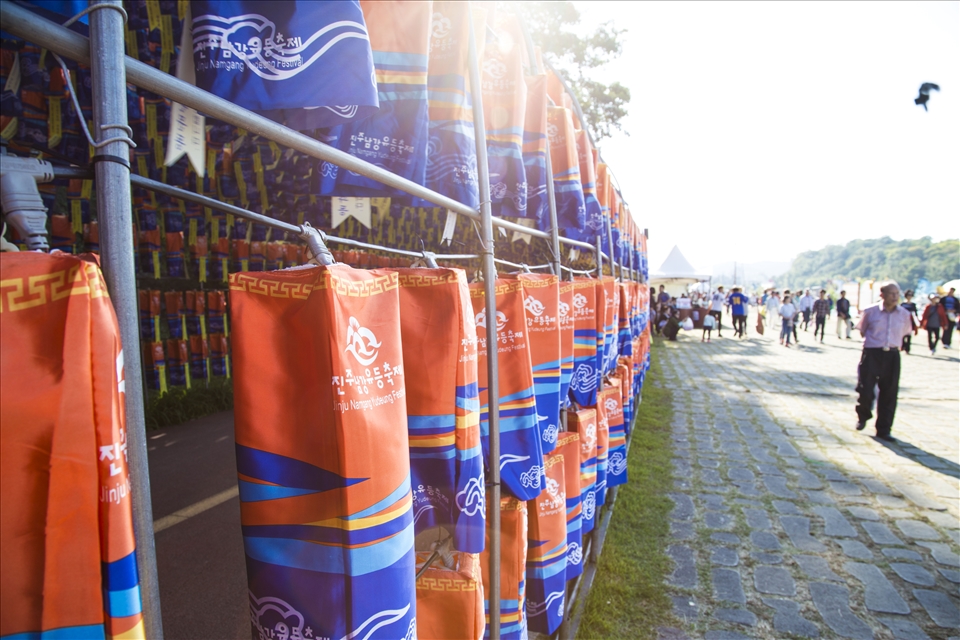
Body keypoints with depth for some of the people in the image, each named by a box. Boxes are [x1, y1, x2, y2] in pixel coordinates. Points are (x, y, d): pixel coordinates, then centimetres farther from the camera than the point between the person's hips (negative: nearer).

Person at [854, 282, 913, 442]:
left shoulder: (904, 314, 3)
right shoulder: (870, 312, -5)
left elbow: (905, 332, 19)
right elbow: (862, 330, 10)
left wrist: (894, 343, 12)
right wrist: (875, 341, 7)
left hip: (892, 356, 3)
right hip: (872, 354, -2)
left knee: (889, 394, 5)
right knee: (865, 391, -3)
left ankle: (883, 430, 16)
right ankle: (863, 417, 28)